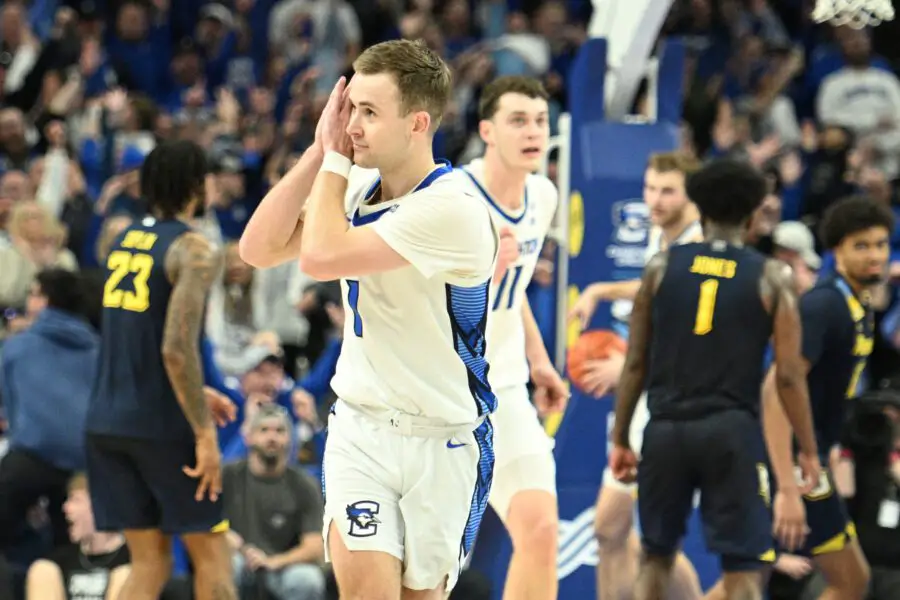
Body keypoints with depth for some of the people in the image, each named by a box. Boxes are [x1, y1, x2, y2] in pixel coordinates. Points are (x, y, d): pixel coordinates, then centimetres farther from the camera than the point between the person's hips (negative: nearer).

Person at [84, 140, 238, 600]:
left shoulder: (124, 239, 12)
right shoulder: (195, 250, -12)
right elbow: (177, 349, -22)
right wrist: (205, 435, -18)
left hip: (107, 420, 7)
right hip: (161, 424, -7)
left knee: (150, 561, 11)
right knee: (211, 554, 6)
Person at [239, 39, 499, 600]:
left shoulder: (453, 209, -21)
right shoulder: (357, 188, 3)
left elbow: (322, 257, -25)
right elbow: (260, 249, -4)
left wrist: (335, 159, -11)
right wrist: (319, 152, -8)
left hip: (442, 440, -4)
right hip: (361, 425, 4)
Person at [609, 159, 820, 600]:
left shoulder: (662, 266, 6)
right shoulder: (771, 278, 1)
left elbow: (635, 363, 6)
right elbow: (789, 376, -3)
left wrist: (619, 440, 13)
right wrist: (808, 452, 5)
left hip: (667, 427, 2)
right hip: (731, 430, -2)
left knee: (656, 555, 19)